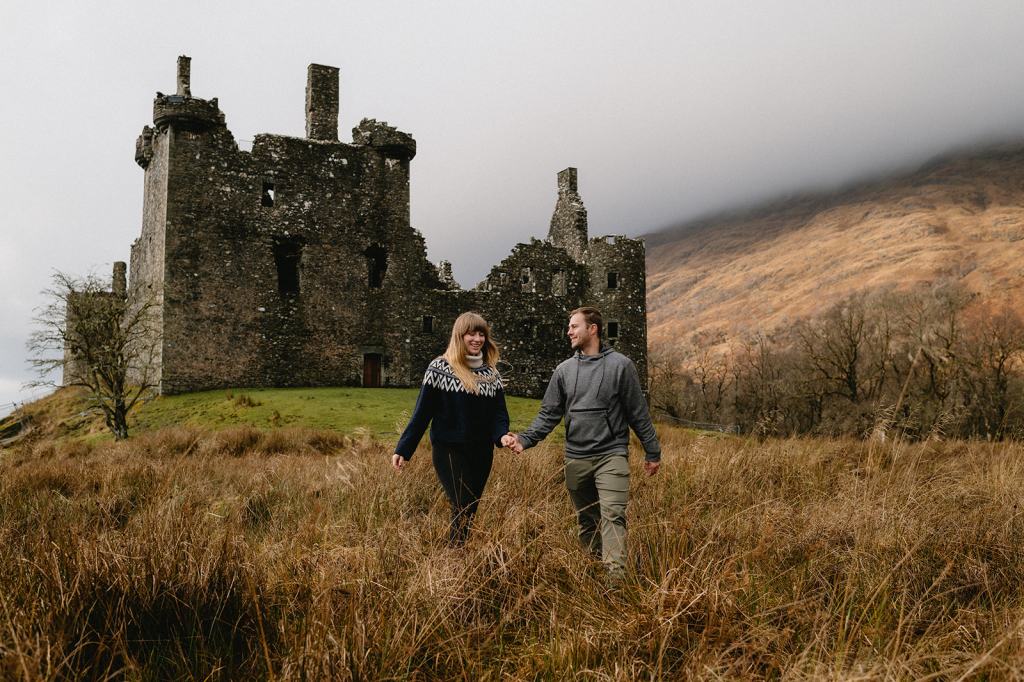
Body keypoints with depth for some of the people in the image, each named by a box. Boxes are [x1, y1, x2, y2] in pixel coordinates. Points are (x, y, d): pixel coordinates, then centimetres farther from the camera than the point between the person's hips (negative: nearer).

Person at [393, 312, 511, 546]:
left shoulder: (491, 372, 8)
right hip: (450, 451, -5)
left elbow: (499, 412, 6)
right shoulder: (440, 368, -6)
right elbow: (422, 412, -5)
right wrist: (403, 449, -9)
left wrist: (502, 435, -16)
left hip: (482, 453, 5)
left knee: (470, 510, 10)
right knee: (461, 509, -11)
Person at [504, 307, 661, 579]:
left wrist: (652, 452, 4)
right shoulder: (564, 370, 9)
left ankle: (616, 577, -23)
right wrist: (524, 439, -8)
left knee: (613, 516, -16)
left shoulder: (620, 365, -1)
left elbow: (638, 413, 2)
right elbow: (549, 414, 7)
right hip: (576, 459, 4)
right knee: (586, 521, 11)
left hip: (611, 456, -4)